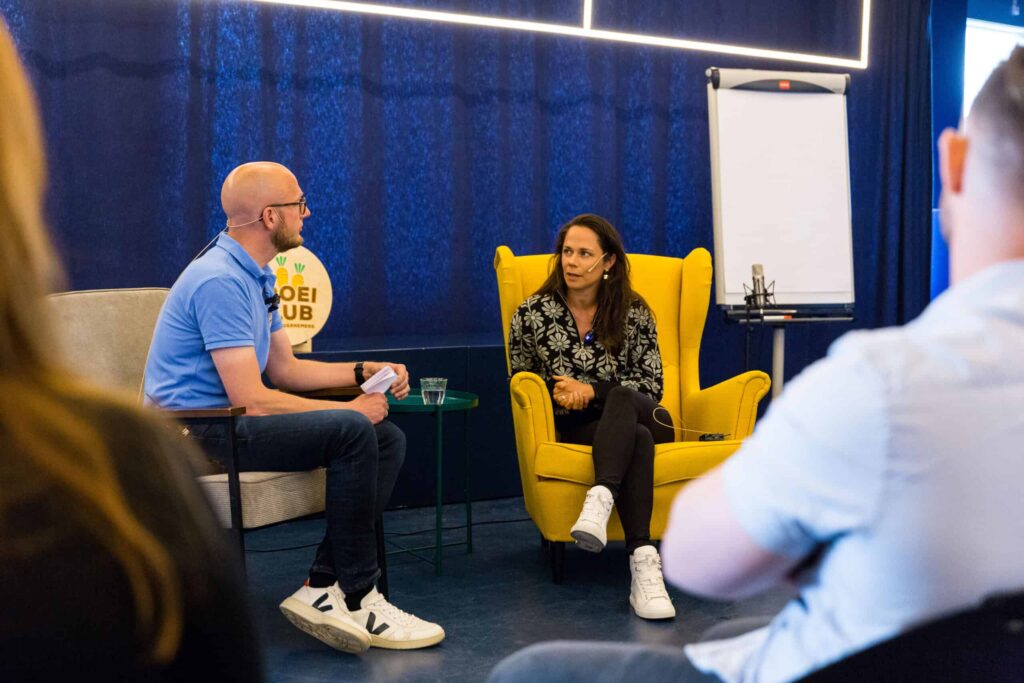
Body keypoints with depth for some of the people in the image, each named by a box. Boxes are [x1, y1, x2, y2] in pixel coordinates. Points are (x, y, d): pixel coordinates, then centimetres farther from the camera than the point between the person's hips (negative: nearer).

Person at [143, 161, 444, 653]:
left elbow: (285, 369, 20)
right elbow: (250, 400, -24)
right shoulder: (220, 280, -19)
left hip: (226, 420, 10)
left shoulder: (255, 276, 14)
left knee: (387, 439, -1)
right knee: (352, 431, -26)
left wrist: (364, 371, 6)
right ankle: (356, 598, -14)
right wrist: (348, 407, -15)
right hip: (196, 433, -10)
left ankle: (323, 588, -8)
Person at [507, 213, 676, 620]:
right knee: (636, 438, -37)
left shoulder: (634, 312, 5)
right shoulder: (533, 313, 5)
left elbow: (651, 385, 2)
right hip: (570, 430, -1)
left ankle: (601, 500, -58)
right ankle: (643, 563, -55)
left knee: (621, 400, -38)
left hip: (635, 414, 1)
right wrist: (555, 392, -8)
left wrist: (592, 392, -13)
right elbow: (520, 380, 15)